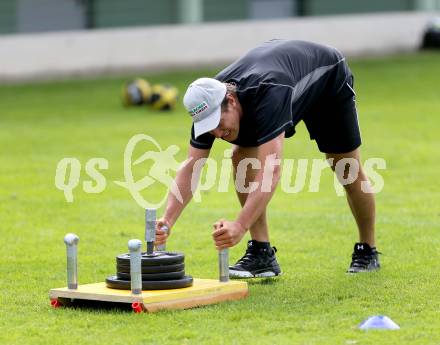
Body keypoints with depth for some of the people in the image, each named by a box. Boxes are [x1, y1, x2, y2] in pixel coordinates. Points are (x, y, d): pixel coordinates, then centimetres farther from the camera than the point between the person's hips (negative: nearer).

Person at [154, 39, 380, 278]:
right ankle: (261, 253, -8)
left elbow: (271, 170, -55)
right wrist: (167, 221, -42)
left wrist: (240, 226, -64)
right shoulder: (208, 106, -29)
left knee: (346, 168, -1)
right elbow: (189, 168, -27)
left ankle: (367, 250, 22)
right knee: (241, 157, -13)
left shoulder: (267, 96, -47)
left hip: (329, 74, -5)